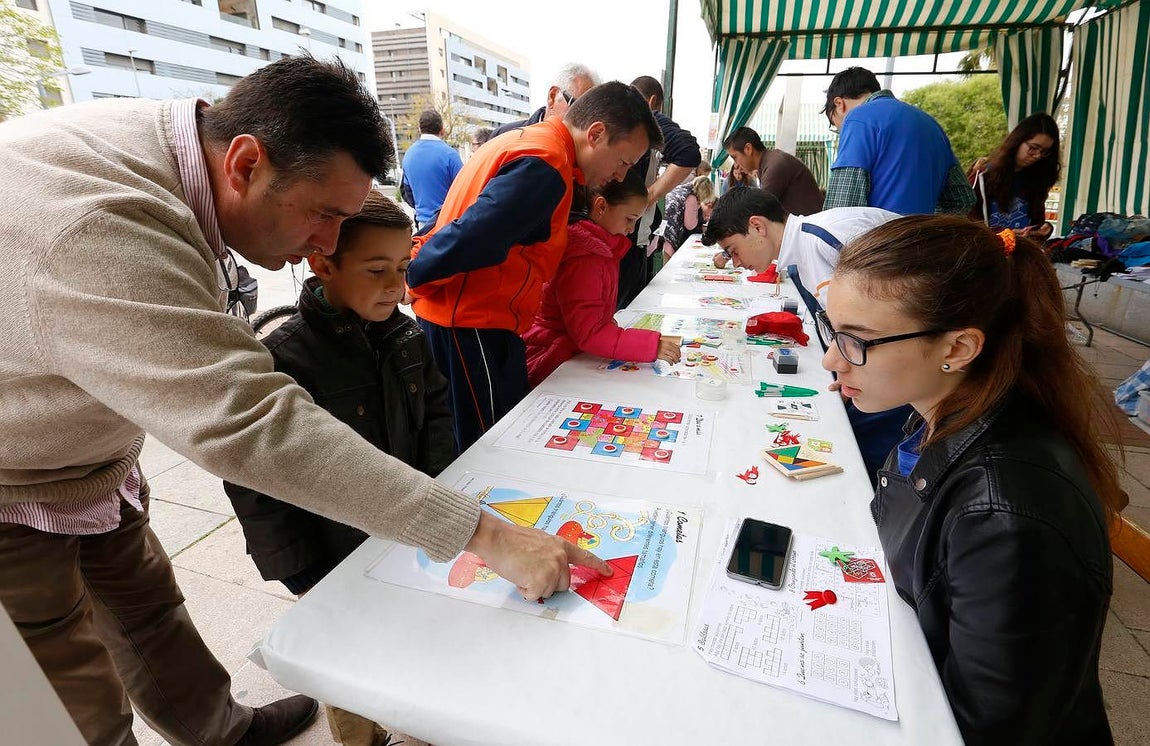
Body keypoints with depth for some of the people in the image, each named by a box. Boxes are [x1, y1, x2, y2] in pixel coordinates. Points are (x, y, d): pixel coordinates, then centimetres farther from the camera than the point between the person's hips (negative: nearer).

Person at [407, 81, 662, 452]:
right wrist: (407, 279, -12)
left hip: (459, 315, 10)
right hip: (472, 324, -10)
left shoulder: (523, 139, 16)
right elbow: (470, 240, -26)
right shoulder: (545, 167, -19)